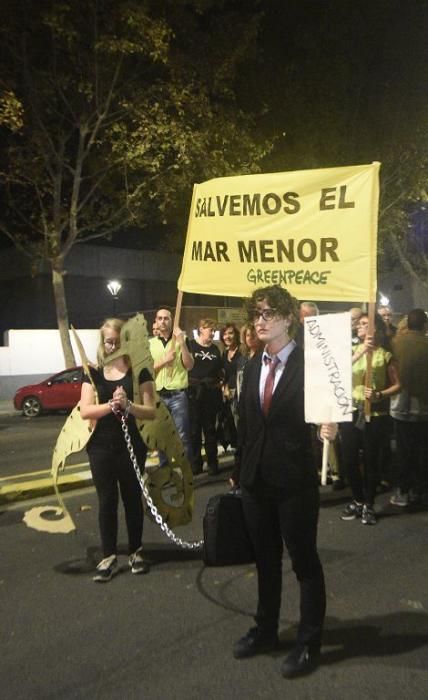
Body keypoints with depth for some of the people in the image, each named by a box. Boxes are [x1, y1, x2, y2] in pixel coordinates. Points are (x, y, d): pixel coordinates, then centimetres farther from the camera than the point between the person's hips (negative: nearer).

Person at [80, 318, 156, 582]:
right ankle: (109, 557, 20)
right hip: (101, 446, 2)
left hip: (132, 445, -1)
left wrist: (128, 405, -27)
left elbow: (151, 412, -9)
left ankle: (136, 551, 27)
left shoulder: (140, 371, -4)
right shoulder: (94, 372, 3)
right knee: (106, 501, 8)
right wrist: (111, 404, -22)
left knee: (132, 498, 11)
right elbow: (85, 411, -6)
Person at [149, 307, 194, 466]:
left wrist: (182, 342, -15)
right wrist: (164, 360, -10)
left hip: (178, 395, -2)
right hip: (158, 396, 3)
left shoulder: (181, 340, 4)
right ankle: (164, 469, 24)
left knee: (183, 436, -1)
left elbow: (189, 366, -6)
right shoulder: (149, 344, 10)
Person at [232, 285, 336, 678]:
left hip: (295, 480, -6)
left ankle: (309, 643, 27)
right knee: (265, 558, 20)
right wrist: (243, 466, 12)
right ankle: (266, 630, 39)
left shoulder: (309, 363, -11)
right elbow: (245, 421, 11)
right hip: (256, 479, 6)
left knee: (304, 560, 9)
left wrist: (329, 429, -33)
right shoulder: (252, 366, 7)